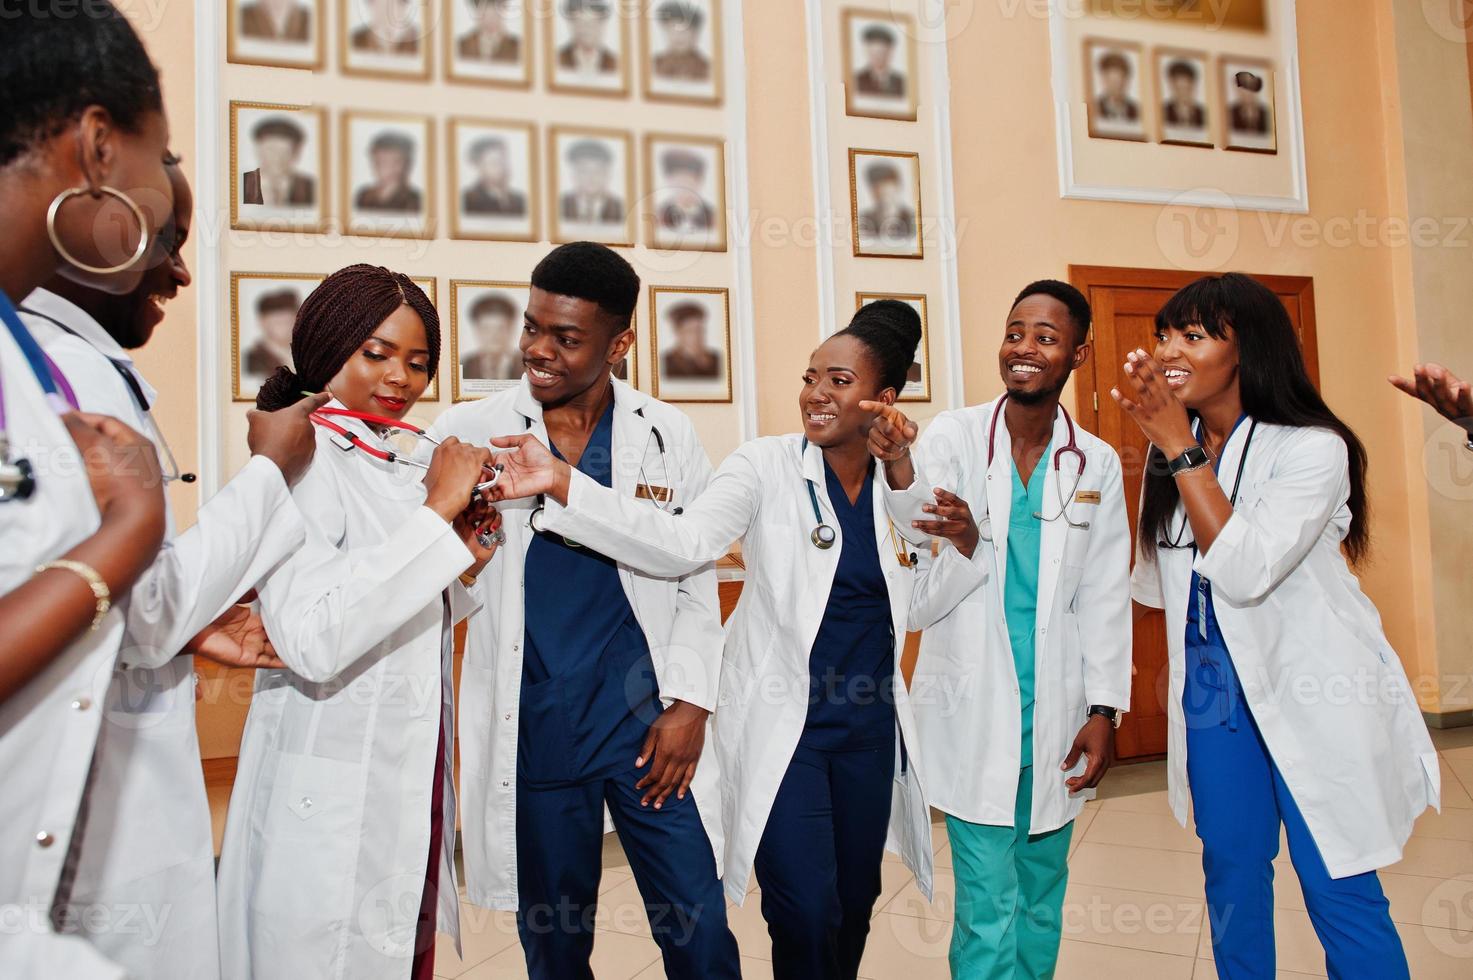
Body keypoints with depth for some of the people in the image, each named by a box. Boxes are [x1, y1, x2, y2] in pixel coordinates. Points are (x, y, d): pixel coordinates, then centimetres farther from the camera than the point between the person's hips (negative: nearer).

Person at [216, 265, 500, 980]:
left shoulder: (398, 466, 11)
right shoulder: (301, 460, -14)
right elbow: (312, 641, -28)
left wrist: (460, 568, 2)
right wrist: (437, 513, -24)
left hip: (411, 788, 8)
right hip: (331, 807, -8)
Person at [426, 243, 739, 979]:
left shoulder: (667, 436, 1)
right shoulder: (469, 431, -2)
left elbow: (697, 582, 6)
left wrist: (690, 703, -2)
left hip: (645, 713, 0)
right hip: (530, 720, 0)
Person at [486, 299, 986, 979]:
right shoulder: (765, 467, -11)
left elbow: (918, 608, 10)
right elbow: (683, 540, -29)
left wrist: (964, 541, -7)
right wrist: (561, 482, -41)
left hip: (870, 728, 4)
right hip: (782, 727, -4)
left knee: (855, 904, 16)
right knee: (806, 914, -6)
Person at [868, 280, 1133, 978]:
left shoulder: (1097, 464, 4)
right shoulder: (956, 436, -4)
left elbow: (1106, 596, 5)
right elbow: (918, 516, -23)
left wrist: (1104, 711, 0)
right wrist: (899, 464, -45)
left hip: (1056, 711, 3)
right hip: (974, 709, -3)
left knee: (1041, 898, 16)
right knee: (988, 907, 0)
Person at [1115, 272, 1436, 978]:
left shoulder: (1312, 448, -17)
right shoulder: (1168, 450, 3)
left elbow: (1243, 571, -29)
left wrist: (1181, 447, -26)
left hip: (1313, 692, -5)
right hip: (1213, 682, 6)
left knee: (1337, 890, 0)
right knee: (1231, 873, 13)